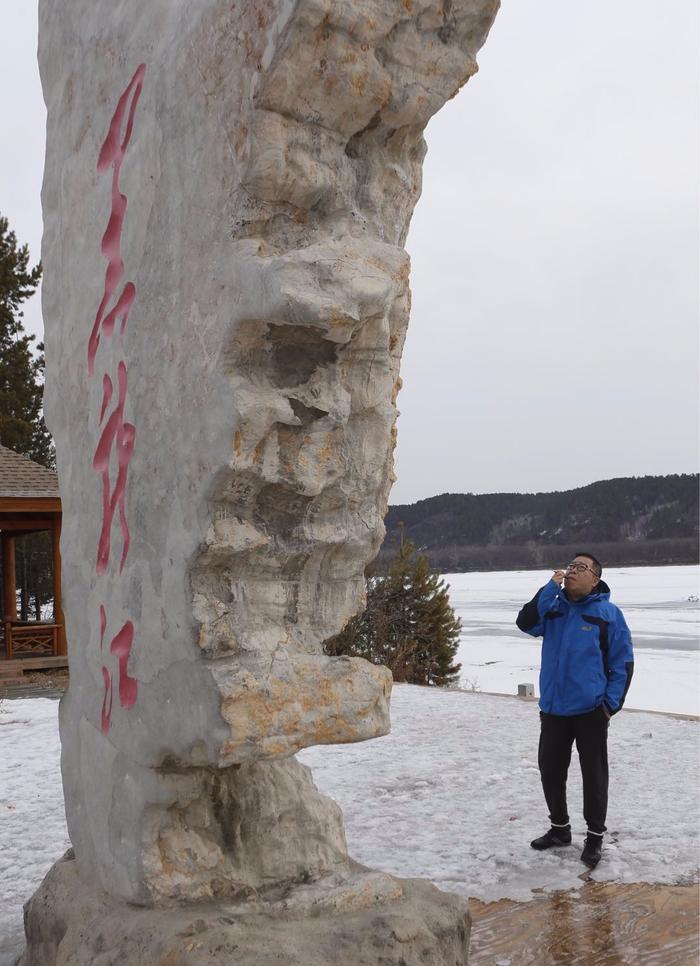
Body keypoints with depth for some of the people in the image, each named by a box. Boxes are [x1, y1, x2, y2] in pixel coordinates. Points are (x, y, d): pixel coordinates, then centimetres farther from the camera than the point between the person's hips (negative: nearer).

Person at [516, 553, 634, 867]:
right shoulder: (553, 606, 4)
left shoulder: (608, 613, -6)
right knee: (550, 769, 13)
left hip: (590, 709, -4)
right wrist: (550, 588, -17)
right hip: (553, 708, 4)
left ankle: (595, 836, 18)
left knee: (593, 774, 4)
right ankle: (559, 827, 30)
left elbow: (623, 662, -4)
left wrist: (611, 703, -10)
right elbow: (526, 623, -14)